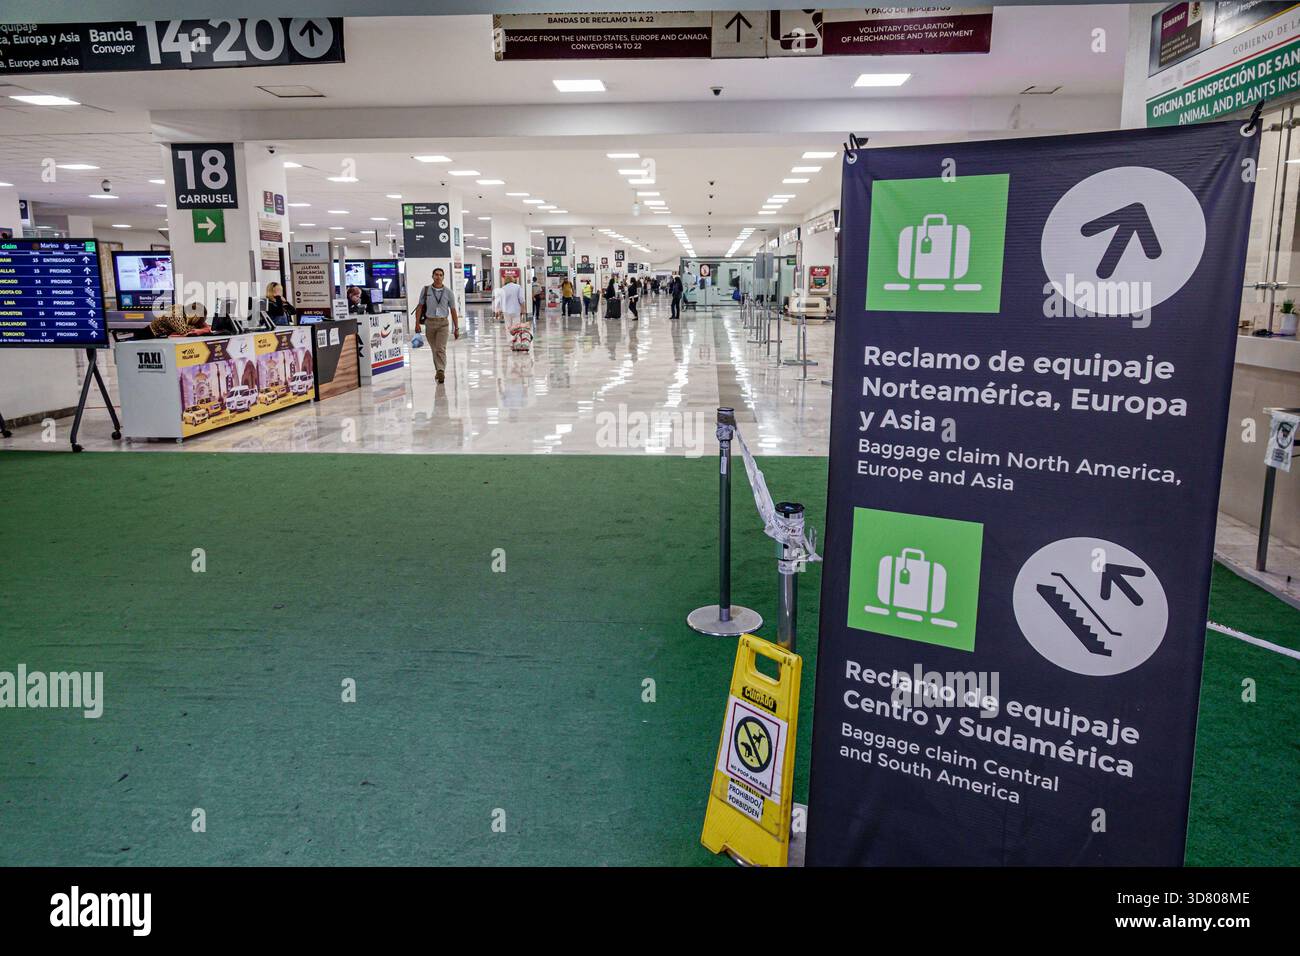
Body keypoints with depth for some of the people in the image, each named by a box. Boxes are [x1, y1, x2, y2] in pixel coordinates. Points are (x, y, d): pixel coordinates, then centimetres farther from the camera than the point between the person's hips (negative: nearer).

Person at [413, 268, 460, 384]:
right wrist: (417, 323, -1)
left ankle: (441, 371, -24)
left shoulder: (448, 292, 1)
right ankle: (439, 371, 26)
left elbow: (453, 310, 4)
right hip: (429, 323, 2)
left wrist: (456, 328, 3)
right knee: (435, 349, 12)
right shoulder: (425, 290, 4)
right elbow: (419, 307, 7)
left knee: (441, 348, -16)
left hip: (443, 323, -2)